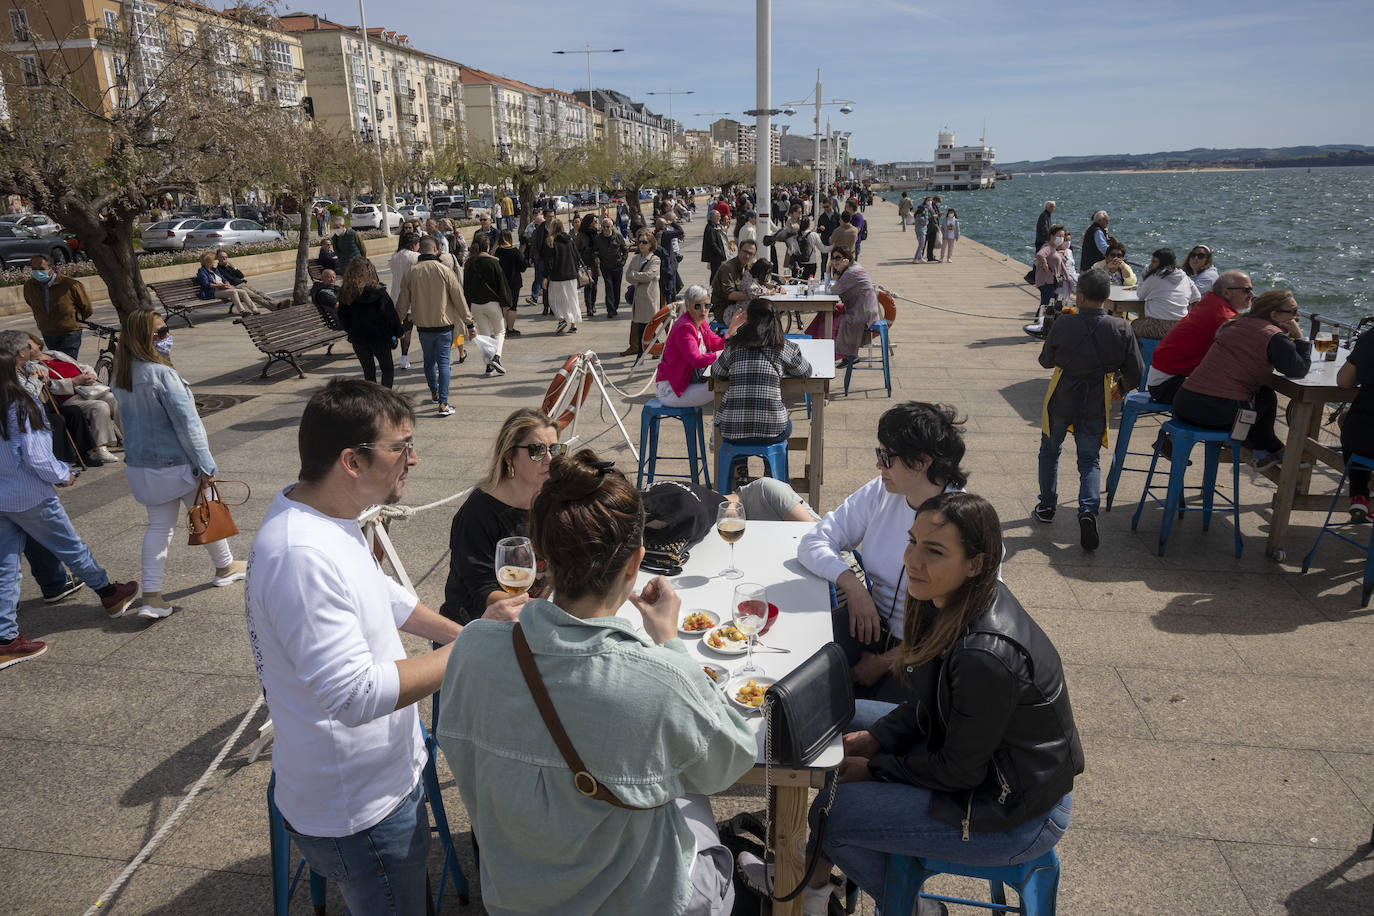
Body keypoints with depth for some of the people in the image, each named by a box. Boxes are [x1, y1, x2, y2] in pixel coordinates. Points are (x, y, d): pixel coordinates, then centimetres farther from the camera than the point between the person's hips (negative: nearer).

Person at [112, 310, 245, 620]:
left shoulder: (122, 376, 3)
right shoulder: (162, 374, -23)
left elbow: (130, 418, 14)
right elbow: (186, 423, -21)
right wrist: (205, 465, -17)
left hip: (140, 464, 7)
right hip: (176, 463, -7)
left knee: (159, 525, 12)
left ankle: (151, 598, 9)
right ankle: (225, 567, 36)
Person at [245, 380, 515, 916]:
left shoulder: (322, 511, -1)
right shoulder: (302, 555, -33)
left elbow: (378, 591, 15)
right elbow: (357, 694, -33)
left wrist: (458, 632, 5)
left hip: (385, 773, 9)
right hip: (358, 813, -9)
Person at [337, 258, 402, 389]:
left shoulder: (345, 294, -7)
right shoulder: (379, 293, -15)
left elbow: (343, 320, 1)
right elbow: (391, 315, -10)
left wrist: (351, 332, 17)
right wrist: (397, 333, 5)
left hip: (358, 339, 3)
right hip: (380, 338, -3)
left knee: (368, 372, 15)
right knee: (388, 370, 12)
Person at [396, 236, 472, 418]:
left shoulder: (411, 273, -3)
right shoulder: (444, 271, -11)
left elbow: (403, 302, 5)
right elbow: (459, 298, -7)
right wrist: (468, 320, 2)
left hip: (423, 326, 3)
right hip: (444, 325, -3)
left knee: (429, 360, 20)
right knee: (443, 362, -1)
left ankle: (434, 392, 37)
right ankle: (443, 403, -7)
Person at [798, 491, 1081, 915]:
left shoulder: (986, 656, -35)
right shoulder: (951, 601, -8)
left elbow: (960, 771, -22)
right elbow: (927, 705, 6)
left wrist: (874, 768, -10)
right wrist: (872, 739, -5)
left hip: (1017, 816, -9)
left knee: (831, 812, -10)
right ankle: (818, 871, 27)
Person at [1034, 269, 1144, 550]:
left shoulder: (1063, 324, -17)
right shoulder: (1121, 329, -10)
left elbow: (1046, 361, -2)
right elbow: (1136, 373, -3)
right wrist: (1122, 388, 19)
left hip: (1061, 400, -1)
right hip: (1096, 403, 1)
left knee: (1050, 451, 22)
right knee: (1089, 460, 13)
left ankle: (1047, 506, 30)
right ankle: (1088, 510, -8)